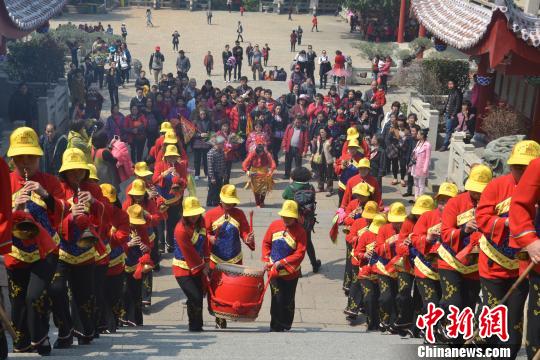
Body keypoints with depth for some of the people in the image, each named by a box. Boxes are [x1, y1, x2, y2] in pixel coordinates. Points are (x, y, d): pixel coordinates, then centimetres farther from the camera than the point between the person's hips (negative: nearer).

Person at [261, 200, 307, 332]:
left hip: (290, 273, -2)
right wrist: (266, 259, -1)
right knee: (277, 300, 3)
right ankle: (275, 327, 16)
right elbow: (266, 243, 10)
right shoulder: (274, 225, -1)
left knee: (288, 301, 9)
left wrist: (282, 262, -19)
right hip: (274, 271, 2)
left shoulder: (300, 231, -11)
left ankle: (286, 327, 24)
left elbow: (300, 253, -15)